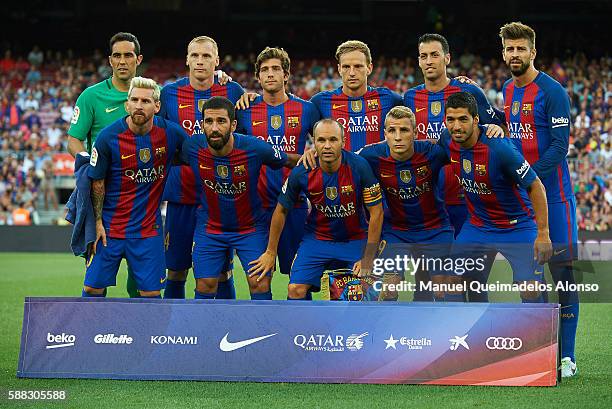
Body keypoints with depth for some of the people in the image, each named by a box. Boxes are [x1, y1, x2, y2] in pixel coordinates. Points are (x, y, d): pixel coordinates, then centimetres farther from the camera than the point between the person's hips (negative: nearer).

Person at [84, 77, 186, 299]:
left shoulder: (170, 133, -8)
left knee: (151, 293, 3)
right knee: (93, 288, 2)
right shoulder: (108, 137, -12)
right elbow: (97, 182, -4)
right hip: (110, 226, -1)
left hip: (149, 228, 1)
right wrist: (98, 221, -7)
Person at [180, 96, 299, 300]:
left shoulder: (255, 148, -23)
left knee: (260, 284, -8)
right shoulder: (192, 147, -17)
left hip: (251, 227, -1)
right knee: (205, 286, 0)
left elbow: (289, 161, -4)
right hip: (209, 228, 1)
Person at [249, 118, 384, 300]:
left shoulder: (359, 167, -20)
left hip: (356, 239, -1)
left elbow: (376, 213, -13)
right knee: (296, 290, -13)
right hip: (317, 238, 1)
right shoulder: (301, 173, -16)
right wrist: (271, 252, 6)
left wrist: (367, 261, -13)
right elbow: (281, 210, 1)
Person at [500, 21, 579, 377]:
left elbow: (560, 146, -16)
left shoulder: (552, 92, -10)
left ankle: (567, 357, -5)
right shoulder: (508, 91, 12)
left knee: (562, 272, -6)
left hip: (552, 192, -7)